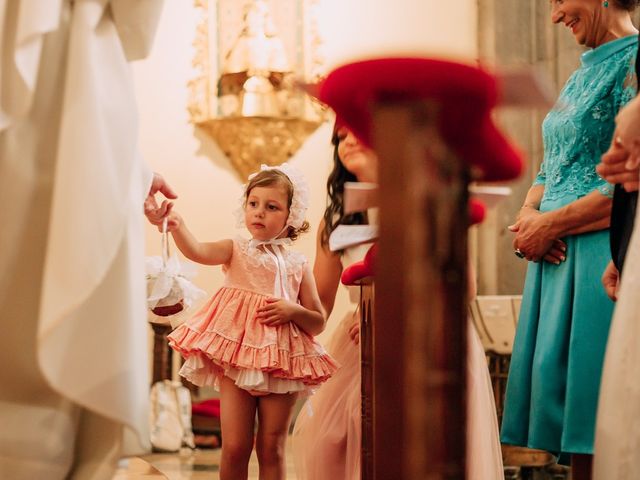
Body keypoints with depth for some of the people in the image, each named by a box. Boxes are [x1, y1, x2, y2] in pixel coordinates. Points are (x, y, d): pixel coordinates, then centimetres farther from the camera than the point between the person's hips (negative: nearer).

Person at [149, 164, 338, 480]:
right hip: (237, 357, -1)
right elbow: (197, 251, -18)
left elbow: (318, 323, 9)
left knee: (272, 447, 5)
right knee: (234, 446, -3)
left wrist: (293, 310, -11)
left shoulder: (297, 265, 8)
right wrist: (177, 227, -37)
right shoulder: (235, 250, 4)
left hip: (282, 362, 1)